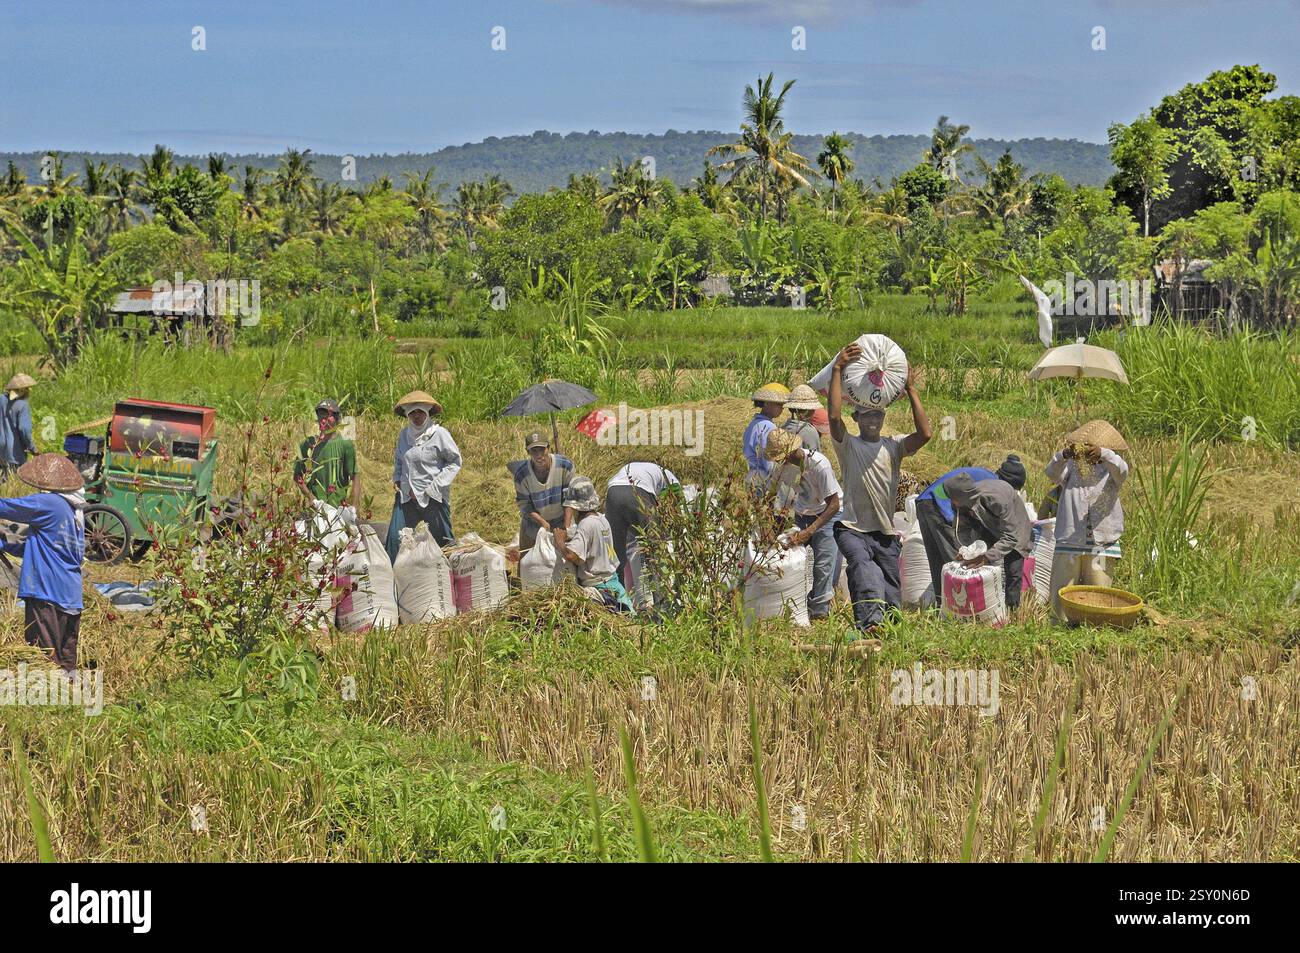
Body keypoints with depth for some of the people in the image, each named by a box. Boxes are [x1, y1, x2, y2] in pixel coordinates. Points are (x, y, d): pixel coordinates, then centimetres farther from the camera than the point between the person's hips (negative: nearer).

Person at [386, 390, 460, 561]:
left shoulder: (439, 434, -8)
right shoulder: (404, 434, 10)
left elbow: (455, 461, -4)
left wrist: (435, 485, -10)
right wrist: (397, 479, 10)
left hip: (433, 498, -5)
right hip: (406, 496, 5)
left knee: (440, 539, 3)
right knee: (396, 538, -3)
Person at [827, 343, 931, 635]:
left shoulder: (893, 446, 11)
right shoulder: (848, 445, 5)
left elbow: (925, 434, -7)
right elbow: (834, 415, -13)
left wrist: (911, 390, -7)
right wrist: (837, 370, -15)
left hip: (887, 533, 4)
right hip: (853, 529, -4)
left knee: (892, 593, 4)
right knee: (862, 565, -33)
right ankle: (870, 621, -50)